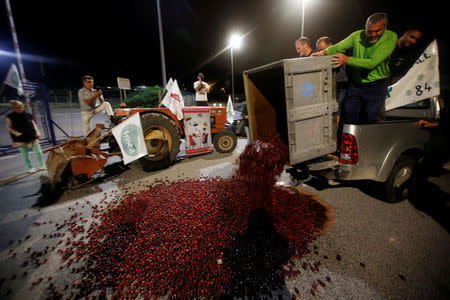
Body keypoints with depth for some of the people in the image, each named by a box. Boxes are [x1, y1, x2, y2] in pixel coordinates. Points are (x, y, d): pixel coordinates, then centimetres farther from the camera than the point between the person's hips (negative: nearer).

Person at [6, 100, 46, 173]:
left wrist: (37, 132, -4)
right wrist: (17, 133, -16)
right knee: (25, 154, 7)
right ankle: (30, 168, 20)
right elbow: (9, 128, 0)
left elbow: (33, 124, 10)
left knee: (38, 152, 2)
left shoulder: (28, 115, 3)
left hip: (32, 137, 1)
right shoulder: (10, 117, -3)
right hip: (20, 139, -1)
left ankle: (42, 165, 17)